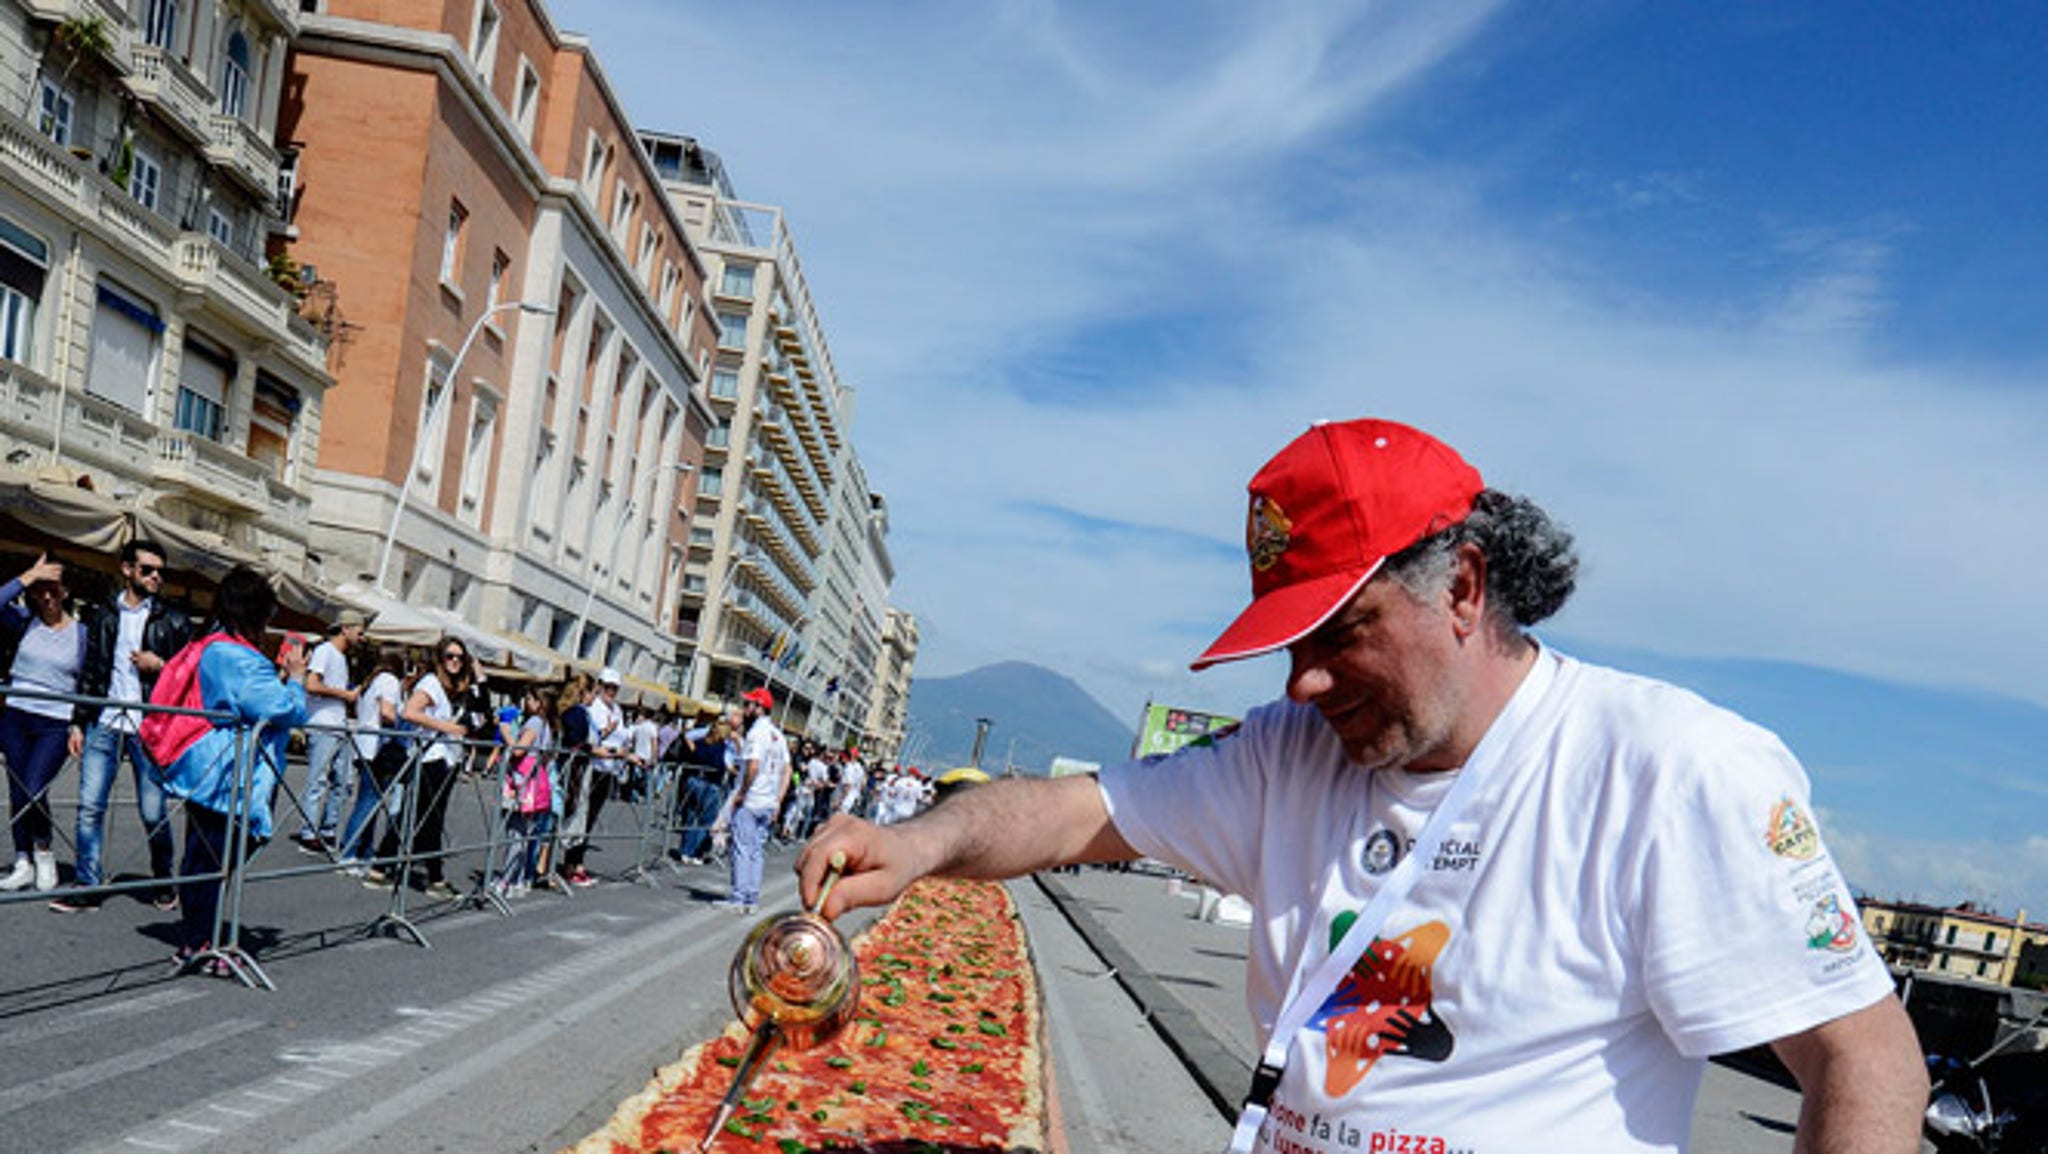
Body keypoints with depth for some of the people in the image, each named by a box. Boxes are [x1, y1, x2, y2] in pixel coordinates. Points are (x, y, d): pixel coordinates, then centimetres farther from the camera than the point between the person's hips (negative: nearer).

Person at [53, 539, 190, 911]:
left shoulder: (174, 621, 4)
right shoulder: (103, 615, 12)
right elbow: (89, 671, 15)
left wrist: (160, 666, -10)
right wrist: (79, 722, 12)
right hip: (104, 725, 3)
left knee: (153, 812, 1)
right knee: (90, 807, -2)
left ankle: (164, 881, 19)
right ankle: (87, 887, 6)